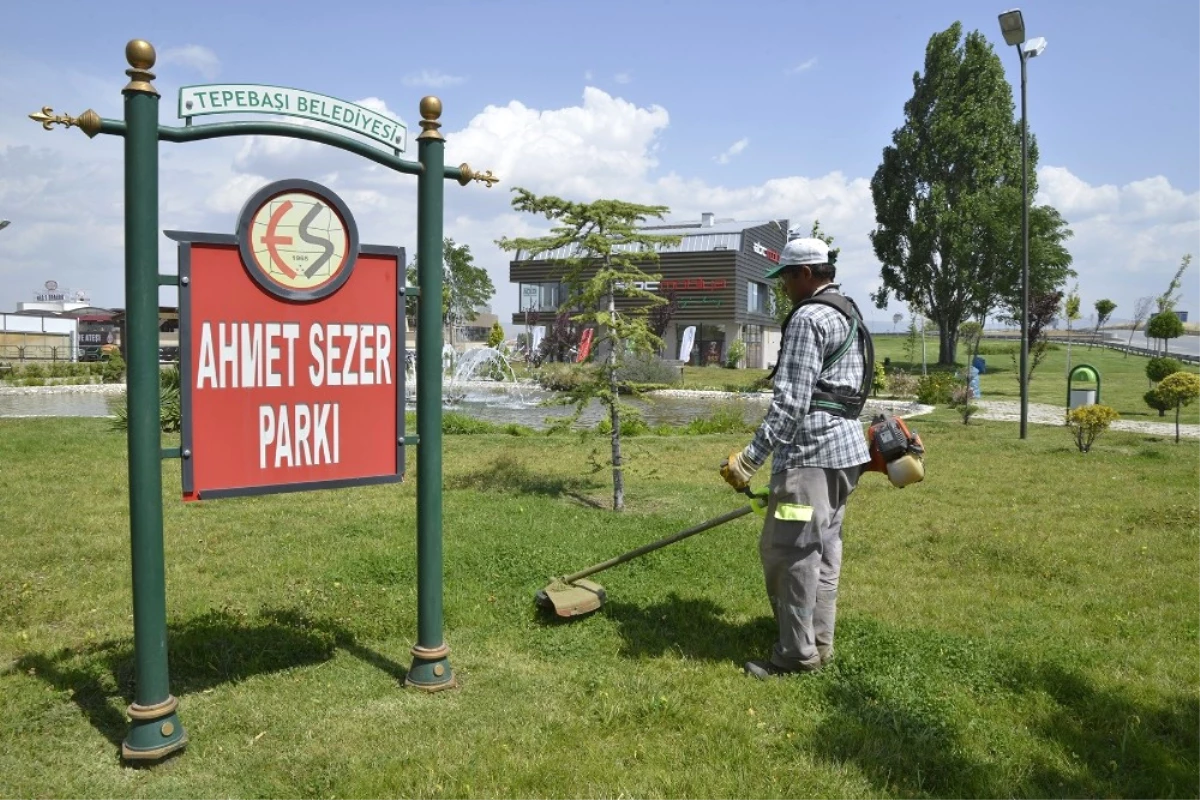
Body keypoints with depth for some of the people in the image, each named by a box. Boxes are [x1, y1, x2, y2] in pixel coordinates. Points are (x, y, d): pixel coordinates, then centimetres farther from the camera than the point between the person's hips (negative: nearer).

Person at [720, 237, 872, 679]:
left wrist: (751, 456, -22)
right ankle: (819, 644, 22)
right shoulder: (849, 313, 19)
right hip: (845, 447, 11)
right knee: (824, 548, 14)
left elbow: (790, 400, -21)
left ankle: (797, 654, 3)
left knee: (786, 550, -4)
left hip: (811, 451, -11)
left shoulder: (809, 317, -13)